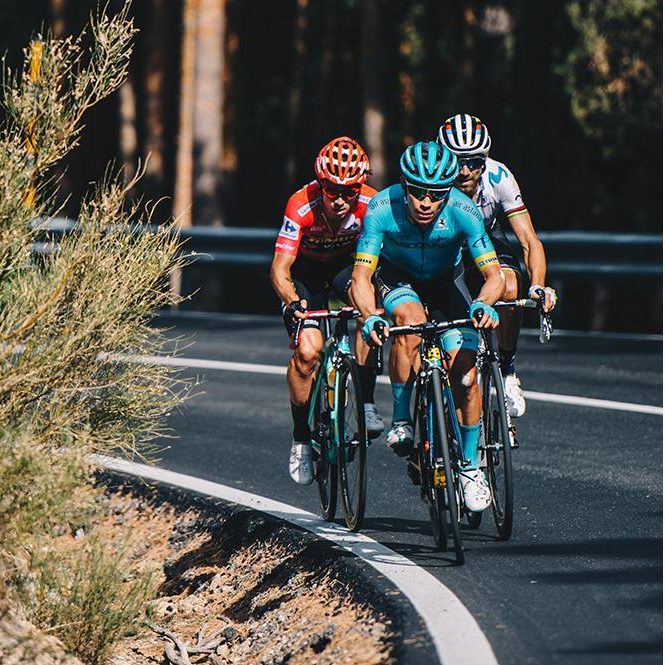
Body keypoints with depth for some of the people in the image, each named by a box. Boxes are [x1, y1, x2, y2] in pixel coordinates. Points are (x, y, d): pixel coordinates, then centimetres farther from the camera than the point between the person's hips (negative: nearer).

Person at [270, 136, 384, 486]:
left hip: (346, 264, 2)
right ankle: (301, 438, -1)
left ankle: (366, 402, -19)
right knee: (307, 351, -19)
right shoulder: (302, 206, -33)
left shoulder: (371, 204, -28)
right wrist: (293, 302, -52)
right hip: (305, 270, -2)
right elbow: (279, 270, -33)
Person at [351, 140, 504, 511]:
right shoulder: (383, 208, -32)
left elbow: (494, 275, -29)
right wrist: (370, 316, -51)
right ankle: (401, 418, -19)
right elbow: (362, 276, -31)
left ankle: (470, 465, 4)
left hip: (446, 281, 1)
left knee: (466, 372, -14)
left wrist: (484, 304, -51)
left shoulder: (463, 212, -31)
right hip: (396, 277, -1)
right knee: (410, 319, -35)